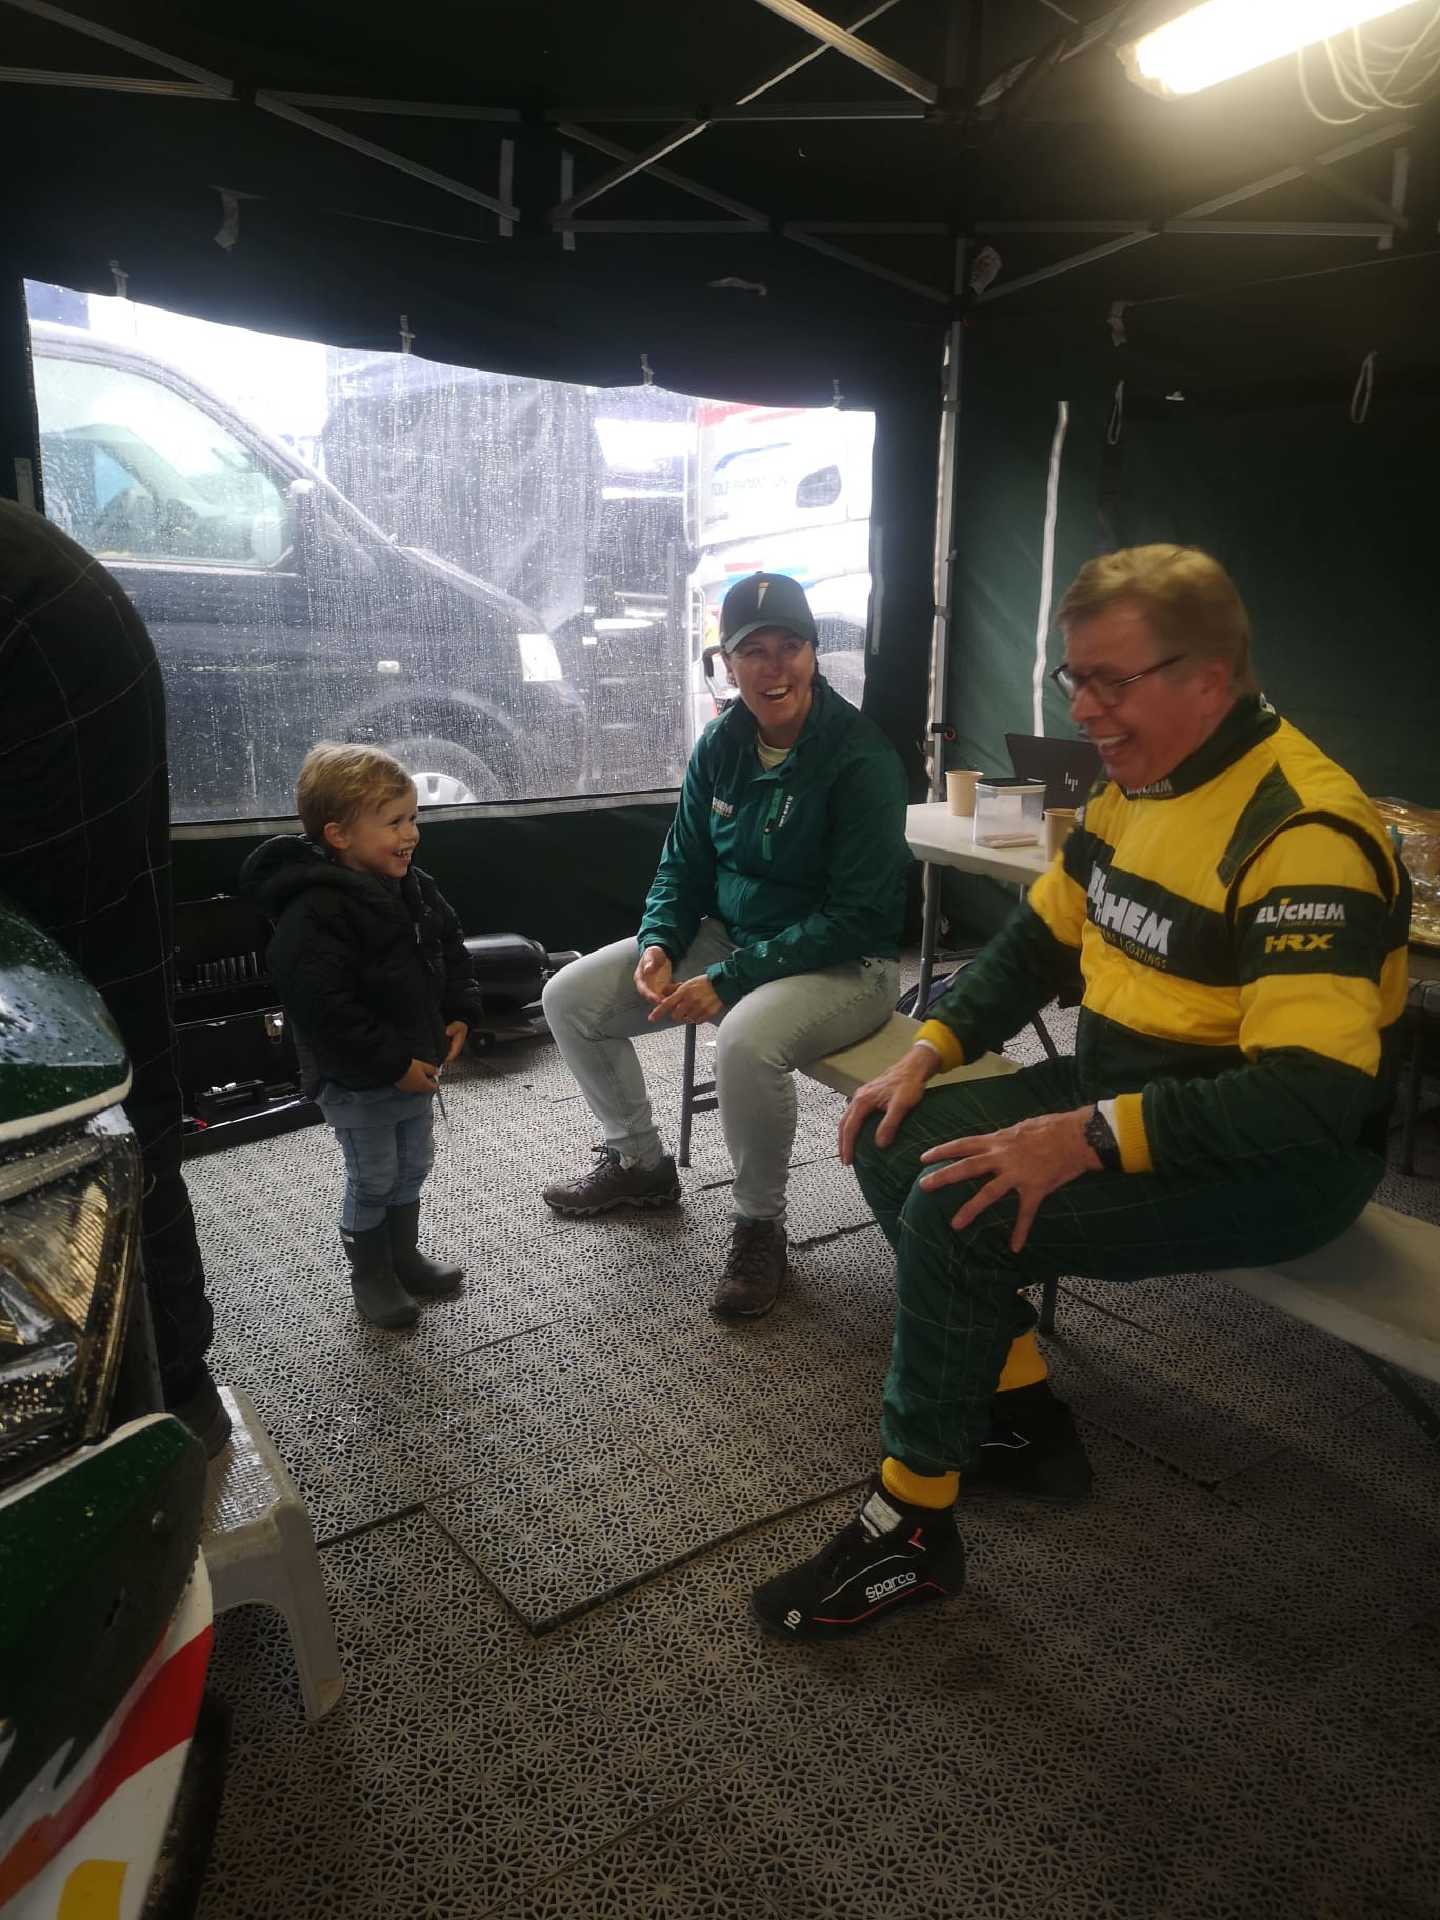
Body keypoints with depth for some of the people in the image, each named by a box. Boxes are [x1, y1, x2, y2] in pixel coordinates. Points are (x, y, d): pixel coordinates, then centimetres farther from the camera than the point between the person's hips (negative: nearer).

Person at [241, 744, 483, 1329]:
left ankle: (404, 1258, 39)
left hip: (416, 1067, 8)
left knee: (412, 1167, 20)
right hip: (354, 1081, -8)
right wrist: (394, 1064, -25)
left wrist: (458, 1016, 1)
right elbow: (326, 1013, -29)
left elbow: (452, 952, 15)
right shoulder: (315, 915, -26)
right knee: (373, 1179, 6)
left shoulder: (414, 889, 1)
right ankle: (370, 1276, 27)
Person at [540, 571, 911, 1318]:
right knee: (570, 998, 0)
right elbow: (683, 864, 10)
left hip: (842, 963, -7)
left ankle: (759, 1226, -10)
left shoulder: (862, 759, -20)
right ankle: (638, 1161, 22)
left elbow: (856, 917, -22)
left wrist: (729, 980, -27)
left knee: (747, 1040, -39)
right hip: (729, 937, 7)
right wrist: (658, 944, -12)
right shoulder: (720, 745, 0)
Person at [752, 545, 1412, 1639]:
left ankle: (911, 1527, -4)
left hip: (1278, 1156, -9)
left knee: (961, 1214, -25)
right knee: (897, 1143, 1)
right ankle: (1023, 1417, 14)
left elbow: (1315, 1091, -32)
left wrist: (1091, 1135, -37)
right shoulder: (1132, 788, 4)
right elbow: (1042, 938, 13)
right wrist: (929, 1053, 0)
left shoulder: (1303, 832, -24)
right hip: (1122, 1091, 9)